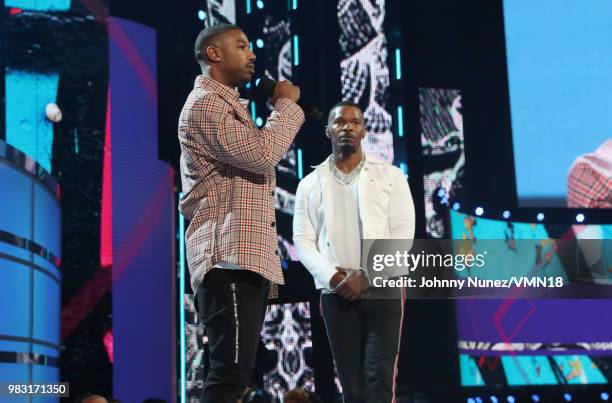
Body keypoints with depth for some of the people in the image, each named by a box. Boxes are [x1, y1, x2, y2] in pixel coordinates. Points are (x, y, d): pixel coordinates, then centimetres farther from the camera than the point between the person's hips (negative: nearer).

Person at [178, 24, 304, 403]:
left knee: (236, 368, 9)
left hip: (248, 256, 11)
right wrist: (287, 104, -6)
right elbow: (261, 155, -17)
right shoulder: (205, 103, -6)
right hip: (230, 257, -11)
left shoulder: (229, 105, 28)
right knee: (231, 370, -16)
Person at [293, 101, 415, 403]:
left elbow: (403, 233, -2)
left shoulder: (390, 176, 7)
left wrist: (367, 276, -12)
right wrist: (333, 277, -12)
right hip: (336, 296, 2)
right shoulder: (310, 184, 12)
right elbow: (303, 241, 5)